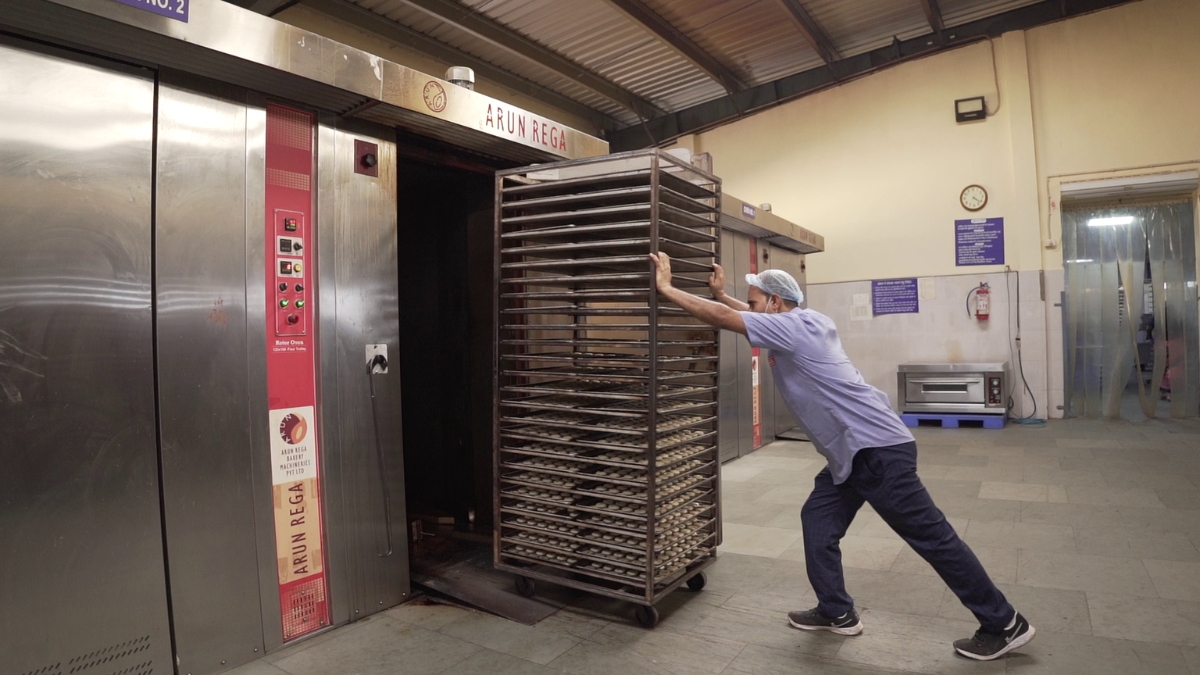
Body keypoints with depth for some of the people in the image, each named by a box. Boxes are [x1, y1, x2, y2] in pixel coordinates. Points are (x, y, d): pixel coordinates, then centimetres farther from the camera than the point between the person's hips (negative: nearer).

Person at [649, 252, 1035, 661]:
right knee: (818, 523, 12)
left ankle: (1004, 626, 14)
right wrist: (720, 294, 24)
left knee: (930, 536, 0)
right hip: (853, 451, 10)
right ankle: (837, 613, 24)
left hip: (876, 448, -10)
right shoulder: (801, 323, 13)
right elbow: (748, 314, 31)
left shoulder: (791, 328, -15)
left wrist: (666, 288, -12)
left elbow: (722, 319, -19)